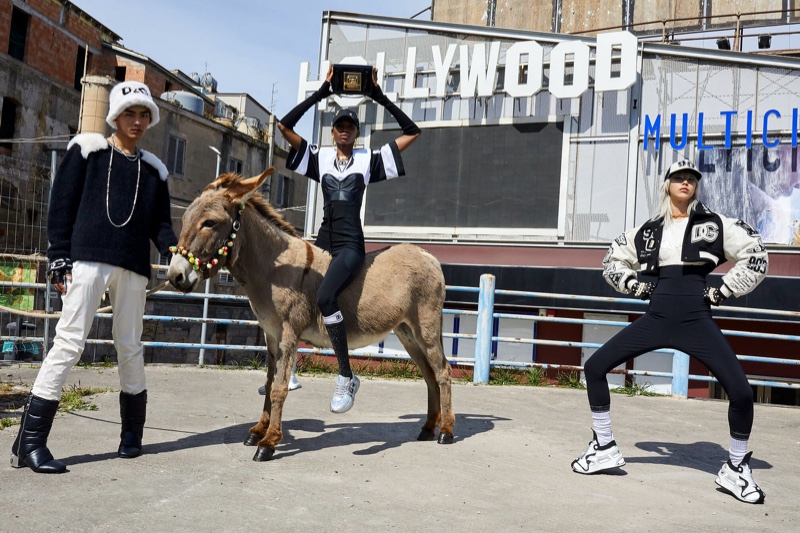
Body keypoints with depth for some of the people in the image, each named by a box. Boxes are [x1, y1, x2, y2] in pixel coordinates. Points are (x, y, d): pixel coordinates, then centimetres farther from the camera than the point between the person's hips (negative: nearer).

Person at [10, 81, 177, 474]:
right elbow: (61, 206, 2)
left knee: (130, 347, 8)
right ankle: (29, 442, -2)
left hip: (133, 268, 4)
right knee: (70, 341, -8)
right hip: (87, 260, -3)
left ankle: (132, 434, 22)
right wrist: (59, 258, -7)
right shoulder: (87, 150, 7)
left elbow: (160, 224, 14)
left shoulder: (153, 169, 17)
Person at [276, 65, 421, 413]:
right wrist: (320, 93, 6)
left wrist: (380, 97, 6)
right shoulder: (319, 158, 13)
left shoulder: (369, 160, 8)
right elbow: (284, 126, 6)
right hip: (323, 242, 5)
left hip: (351, 245, -5)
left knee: (324, 297, -30)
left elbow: (412, 132, 7)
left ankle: (346, 377, -21)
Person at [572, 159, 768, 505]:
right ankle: (604, 448, 12)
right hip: (655, 320, 3)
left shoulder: (714, 224, 5)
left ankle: (736, 469, 15)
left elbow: (756, 257, 6)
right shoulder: (648, 230, 11)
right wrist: (635, 285, 7)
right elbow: (612, 260, 22)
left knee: (741, 392, -13)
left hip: (696, 322, -2)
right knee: (594, 367, -5)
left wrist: (722, 292, 0)